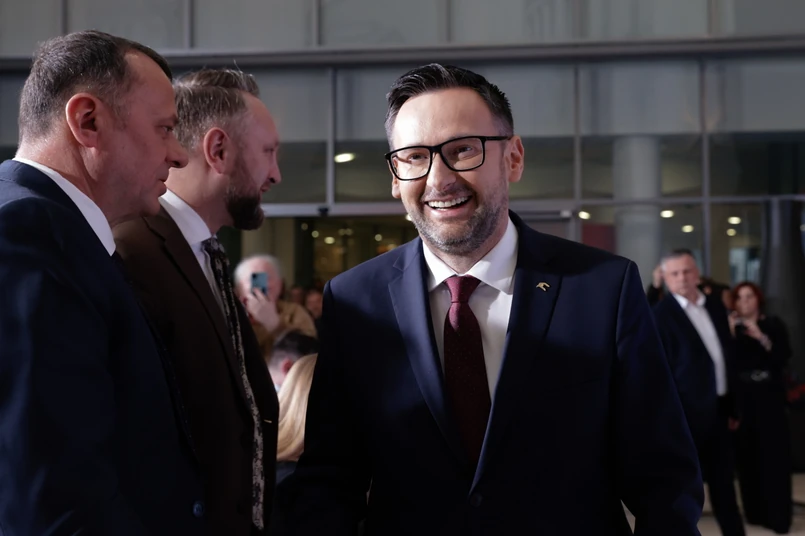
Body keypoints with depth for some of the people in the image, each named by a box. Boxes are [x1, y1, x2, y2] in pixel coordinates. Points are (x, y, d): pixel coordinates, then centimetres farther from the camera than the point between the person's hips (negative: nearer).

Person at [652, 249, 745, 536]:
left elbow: (728, 354, 14)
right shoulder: (661, 314, -12)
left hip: (718, 408, 6)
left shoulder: (715, 303, 8)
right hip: (687, 412, -6)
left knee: (723, 480, 16)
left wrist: (732, 405, 14)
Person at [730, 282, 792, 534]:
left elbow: (784, 357, -9)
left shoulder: (774, 324, 4)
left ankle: (778, 516, -3)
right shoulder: (732, 327, 8)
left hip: (770, 399, -2)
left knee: (774, 455, -6)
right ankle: (755, 511, 9)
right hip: (742, 400, 2)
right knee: (748, 455, 0)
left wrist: (761, 337, -18)